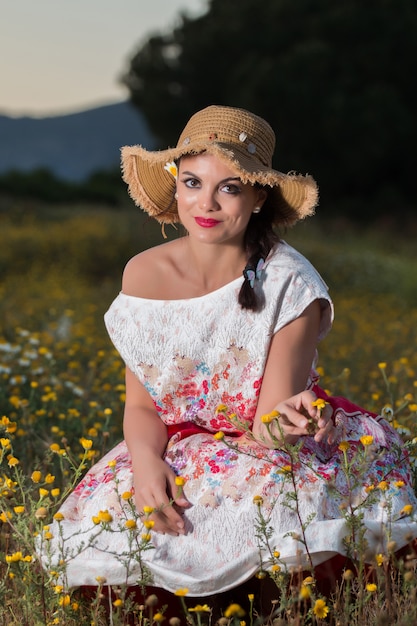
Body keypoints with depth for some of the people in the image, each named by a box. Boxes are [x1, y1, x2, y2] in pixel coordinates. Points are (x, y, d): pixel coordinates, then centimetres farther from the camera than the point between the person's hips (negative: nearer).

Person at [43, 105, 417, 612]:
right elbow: (141, 405, 0)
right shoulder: (144, 275, -7)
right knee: (101, 523, -24)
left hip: (267, 452, -3)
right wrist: (145, 460, -21)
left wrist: (282, 424, -42)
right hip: (179, 451, 3)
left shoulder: (288, 283, -18)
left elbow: (266, 427, -17)